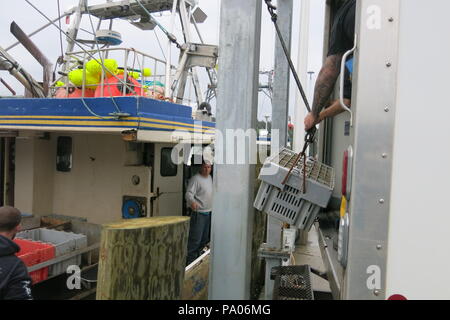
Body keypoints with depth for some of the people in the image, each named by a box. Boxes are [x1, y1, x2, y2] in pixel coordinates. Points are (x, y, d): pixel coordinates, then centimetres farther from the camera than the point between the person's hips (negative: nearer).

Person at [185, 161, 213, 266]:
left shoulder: (210, 178, 13)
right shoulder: (196, 179, -13)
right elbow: (189, 193, -24)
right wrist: (192, 202, -43)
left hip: (209, 212, 9)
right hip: (199, 213, -9)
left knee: (205, 239, 16)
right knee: (195, 239, -9)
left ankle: (197, 257, 30)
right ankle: (189, 260, 2)